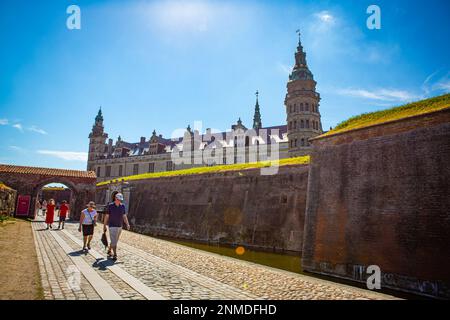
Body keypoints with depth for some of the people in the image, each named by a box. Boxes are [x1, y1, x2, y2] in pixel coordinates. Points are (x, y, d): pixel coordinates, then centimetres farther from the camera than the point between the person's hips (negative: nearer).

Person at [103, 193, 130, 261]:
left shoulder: (122, 206, 2)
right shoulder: (110, 206, -9)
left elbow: (124, 216, 3)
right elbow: (106, 216, -3)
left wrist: (127, 224, -8)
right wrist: (104, 226, -1)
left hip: (120, 226, 5)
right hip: (112, 226, -5)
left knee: (115, 241, 16)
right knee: (114, 241, -9)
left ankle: (109, 251, 36)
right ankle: (114, 255, -2)